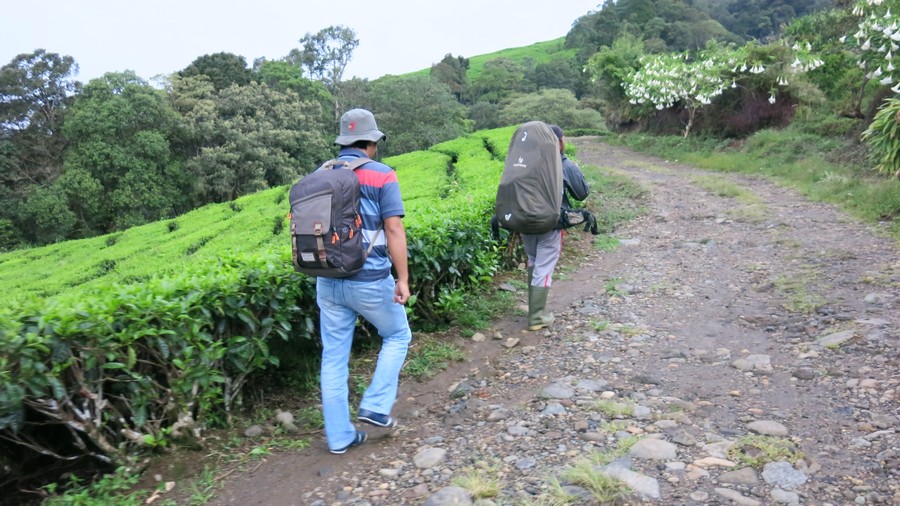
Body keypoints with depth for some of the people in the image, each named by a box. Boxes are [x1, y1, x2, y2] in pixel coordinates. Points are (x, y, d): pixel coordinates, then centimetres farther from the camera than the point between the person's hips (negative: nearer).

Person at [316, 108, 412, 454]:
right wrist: (403, 279, -7)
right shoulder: (381, 175, -8)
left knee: (334, 357, 12)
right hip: (370, 281, -4)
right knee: (397, 336, 21)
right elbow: (394, 230, -13)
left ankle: (339, 436, 21)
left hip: (328, 281, 5)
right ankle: (375, 406, 14)